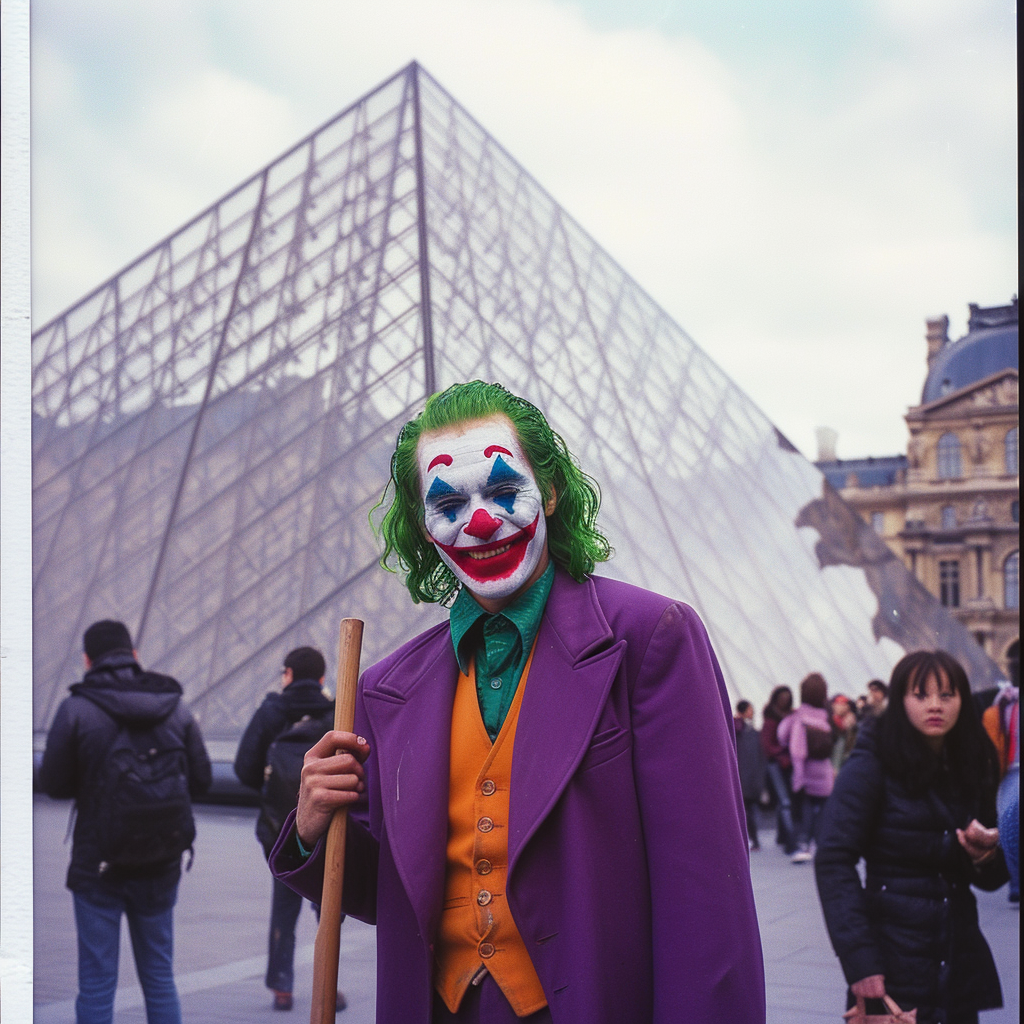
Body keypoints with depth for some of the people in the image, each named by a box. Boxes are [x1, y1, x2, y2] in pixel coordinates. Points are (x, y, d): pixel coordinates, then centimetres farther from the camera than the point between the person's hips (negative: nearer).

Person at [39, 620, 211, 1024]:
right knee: (159, 978, 15)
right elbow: (200, 779, 3)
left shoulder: (76, 708, -10)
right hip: (161, 865, 3)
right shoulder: (174, 708, -1)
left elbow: (54, 784, -4)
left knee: (97, 982, 5)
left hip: (98, 865, -3)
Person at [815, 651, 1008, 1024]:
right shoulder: (872, 766, -8)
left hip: (959, 963, 5)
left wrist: (984, 856, -9)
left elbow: (993, 878, 15)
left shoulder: (974, 768, 8)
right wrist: (859, 958, -22)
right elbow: (833, 861, -14)